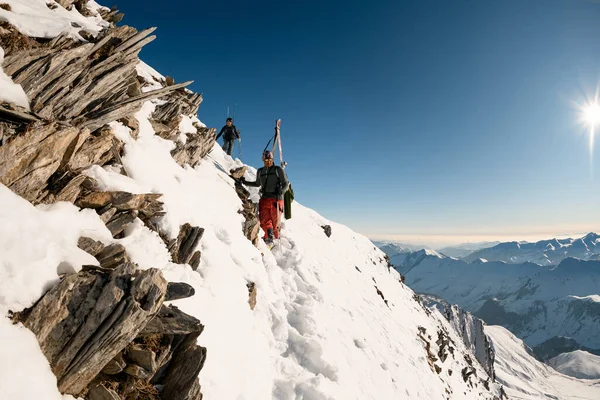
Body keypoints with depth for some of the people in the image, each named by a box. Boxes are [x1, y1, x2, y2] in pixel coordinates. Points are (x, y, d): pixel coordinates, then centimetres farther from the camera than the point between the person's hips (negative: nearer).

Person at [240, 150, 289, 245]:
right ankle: (269, 237, -22)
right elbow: (257, 184, 33)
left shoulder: (278, 169, 4)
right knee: (264, 220, -15)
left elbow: (286, 184, 0)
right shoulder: (260, 171, 18)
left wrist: (280, 192, -18)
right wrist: (245, 182, 25)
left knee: (275, 221, -1)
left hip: (276, 199, -3)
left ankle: (276, 238, 14)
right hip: (264, 199, 3)